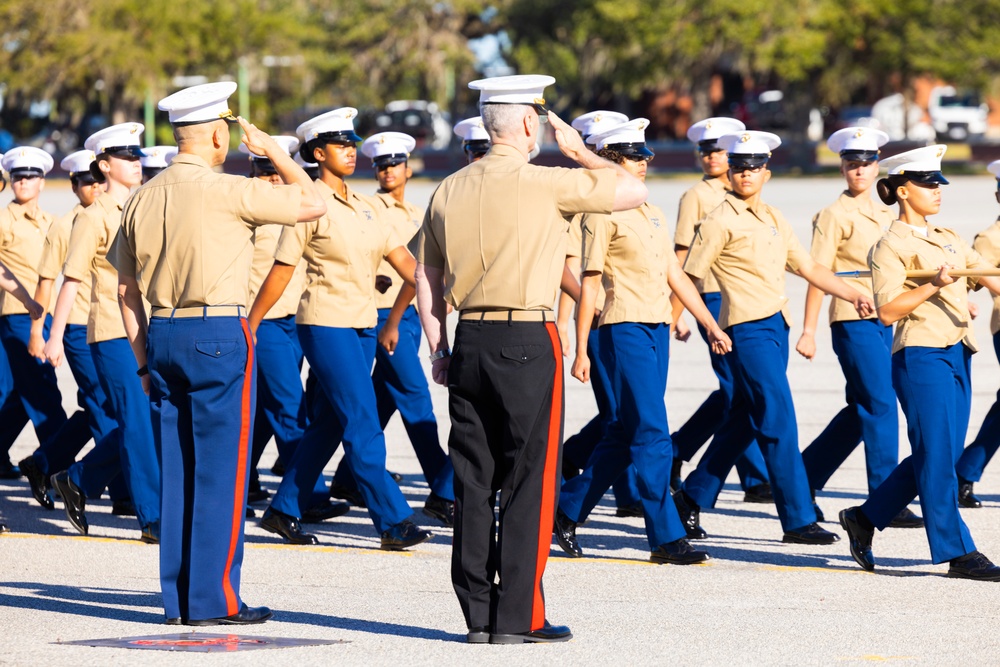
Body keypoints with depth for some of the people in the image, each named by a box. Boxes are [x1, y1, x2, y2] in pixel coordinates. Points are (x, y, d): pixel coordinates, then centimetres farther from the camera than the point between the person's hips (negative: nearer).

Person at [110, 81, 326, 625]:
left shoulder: (143, 198, 9)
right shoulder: (226, 191, -10)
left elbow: (126, 289, 13)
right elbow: (313, 204, -4)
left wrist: (144, 360, 19)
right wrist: (273, 150, 7)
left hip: (163, 336, 7)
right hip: (217, 335, -6)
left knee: (176, 471, 10)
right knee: (221, 469, -2)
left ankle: (177, 597, 13)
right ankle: (213, 598, -2)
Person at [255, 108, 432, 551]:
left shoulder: (364, 208, 14)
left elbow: (402, 259, 9)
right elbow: (280, 273, -6)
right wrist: (248, 328, -4)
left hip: (363, 326, 8)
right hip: (325, 325, -8)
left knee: (328, 425, 11)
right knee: (363, 424, -10)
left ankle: (284, 510, 20)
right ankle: (392, 521, -10)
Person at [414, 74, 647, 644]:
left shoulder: (449, 191, 9)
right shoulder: (545, 184, -9)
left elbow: (425, 280, 13)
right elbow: (634, 191, -3)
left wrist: (439, 351, 19)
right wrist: (579, 150, 9)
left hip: (469, 345, 6)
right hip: (527, 345, -6)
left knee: (474, 483, 8)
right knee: (530, 483, -1)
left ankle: (477, 615, 11)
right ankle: (518, 616, -2)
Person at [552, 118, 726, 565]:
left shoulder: (653, 215, 17)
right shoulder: (603, 215, -6)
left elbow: (675, 275, 20)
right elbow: (589, 284, -8)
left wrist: (710, 325, 16)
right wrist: (580, 350, -10)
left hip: (657, 329, 8)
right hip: (625, 329, -8)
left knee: (625, 434, 11)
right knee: (652, 436, -9)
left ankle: (568, 511, 23)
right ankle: (666, 537, -7)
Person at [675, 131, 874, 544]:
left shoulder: (773, 219, 16)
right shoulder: (721, 222, -6)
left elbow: (808, 268, 17)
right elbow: (688, 277, -4)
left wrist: (854, 296, 7)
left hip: (776, 327, 8)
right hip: (748, 329, -8)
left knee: (744, 421, 13)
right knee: (779, 422, -10)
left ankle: (692, 498, 24)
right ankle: (798, 520, -9)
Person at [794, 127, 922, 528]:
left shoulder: (885, 216, 16)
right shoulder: (835, 216, -5)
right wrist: (808, 331, -12)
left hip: (883, 321, 8)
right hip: (852, 320, -8)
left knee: (862, 410, 11)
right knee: (880, 406, -10)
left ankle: (804, 479, 24)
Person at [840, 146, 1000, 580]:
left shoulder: (949, 241, 18)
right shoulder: (891, 246, -6)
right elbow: (888, 310, -13)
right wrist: (933, 286, -21)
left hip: (956, 356, 8)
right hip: (921, 357, -8)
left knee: (937, 457, 10)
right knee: (937, 455, -6)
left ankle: (864, 519, 24)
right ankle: (958, 553, -3)